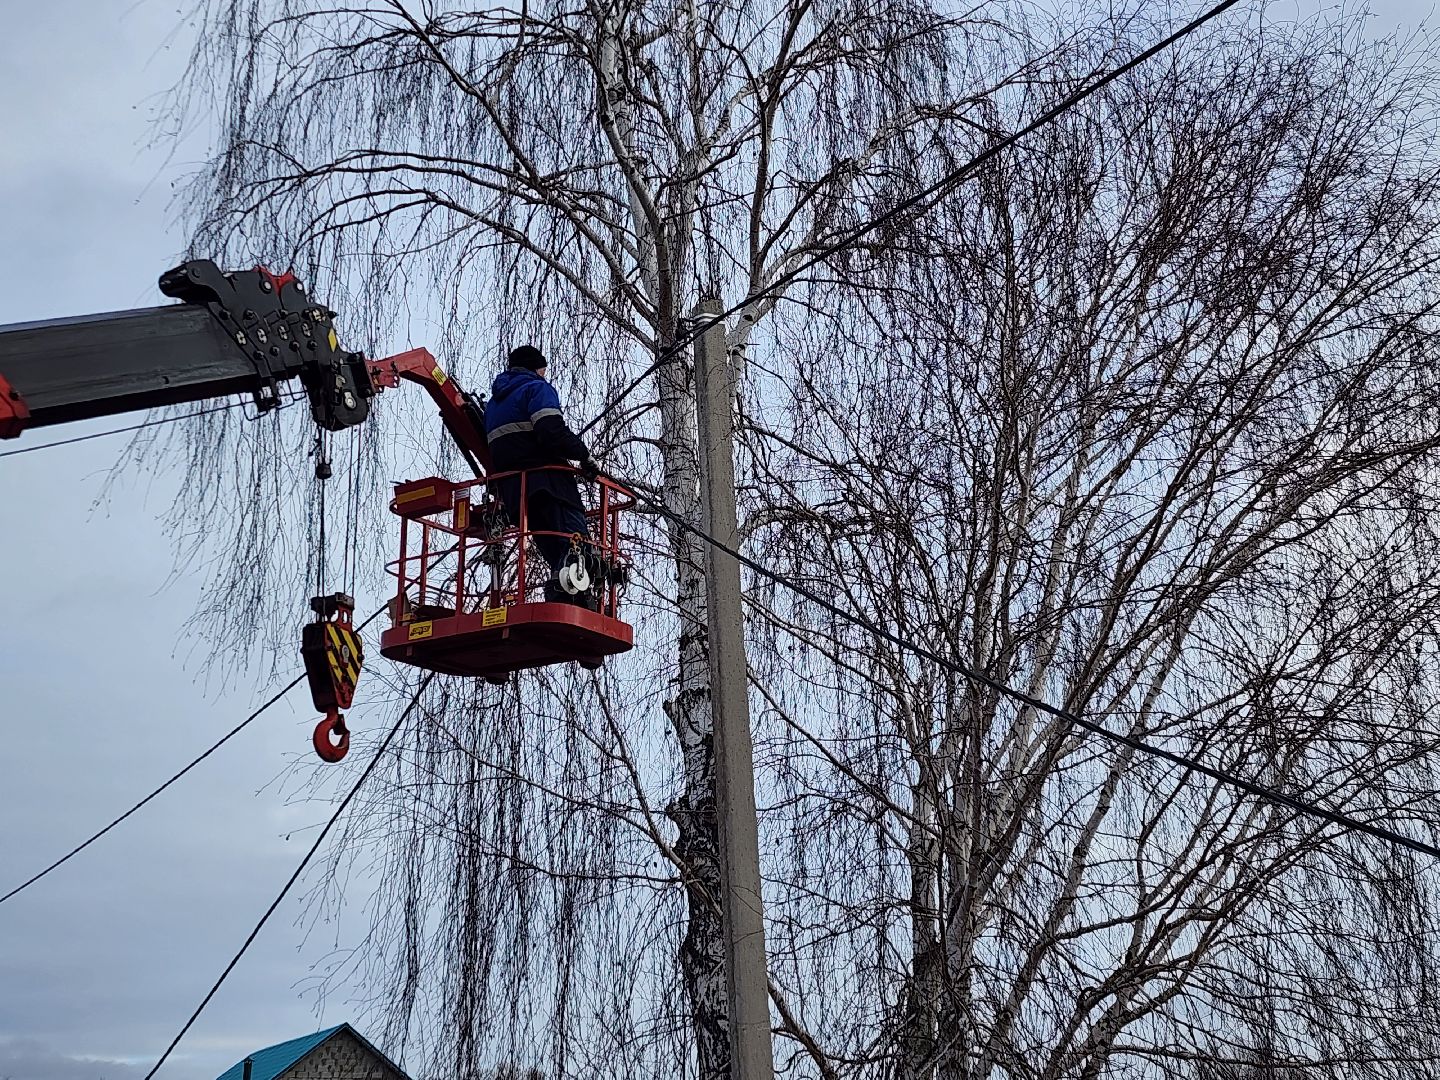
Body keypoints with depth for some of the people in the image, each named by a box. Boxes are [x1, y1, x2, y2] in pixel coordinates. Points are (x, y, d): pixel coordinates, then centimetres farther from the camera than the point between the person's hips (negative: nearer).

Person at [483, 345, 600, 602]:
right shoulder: (537, 389, 3)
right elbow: (553, 432, -14)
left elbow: (488, 451, 28)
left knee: (553, 550, 7)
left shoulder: (493, 403, 30)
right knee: (575, 540, -19)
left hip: (509, 488, 8)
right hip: (546, 479, -8)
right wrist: (583, 455, -5)